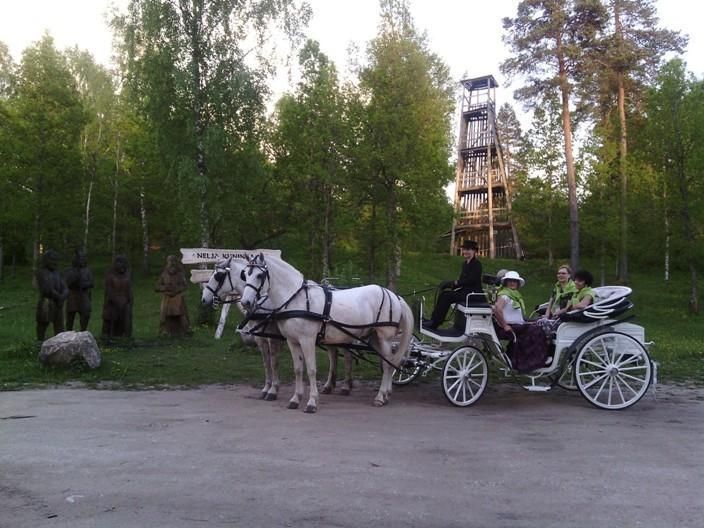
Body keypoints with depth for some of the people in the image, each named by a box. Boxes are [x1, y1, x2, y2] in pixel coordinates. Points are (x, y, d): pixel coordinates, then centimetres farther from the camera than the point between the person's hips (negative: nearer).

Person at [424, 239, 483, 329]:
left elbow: (471, 280, -20)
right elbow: (462, 280, 13)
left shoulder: (477, 264, -9)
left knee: (447, 296, -22)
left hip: (474, 293, -9)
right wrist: (452, 284, -5)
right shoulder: (465, 264, 17)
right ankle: (433, 320, -10)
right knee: (443, 294, -8)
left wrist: (455, 283, -17)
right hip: (466, 290, 9)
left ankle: (434, 324, -19)